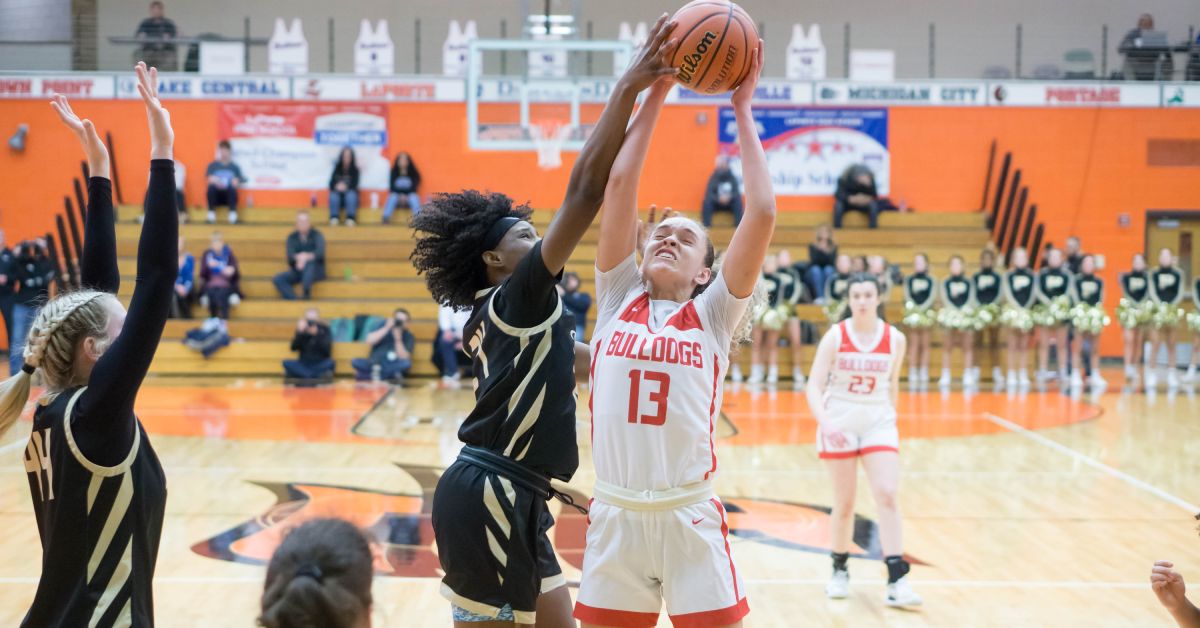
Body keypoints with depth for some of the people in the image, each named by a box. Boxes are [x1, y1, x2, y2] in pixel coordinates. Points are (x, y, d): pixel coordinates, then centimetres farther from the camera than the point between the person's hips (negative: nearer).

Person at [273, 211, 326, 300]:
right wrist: (298, 257, -33)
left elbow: (320, 253, -17)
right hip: (297, 271, 3)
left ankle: (307, 292, -45)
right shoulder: (292, 237, 8)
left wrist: (307, 256, -39)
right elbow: (290, 256, -7)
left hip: (315, 270, -3)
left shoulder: (317, 235, 0)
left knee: (309, 262, -37)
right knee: (278, 279, -22)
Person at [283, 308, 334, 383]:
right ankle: (319, 376, -33)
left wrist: (316, 335, -24)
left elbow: (327, 350, -15)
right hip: (304, 365, 2)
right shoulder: (302, 330, 3)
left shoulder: (324, 329, -2)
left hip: (320, 366, -2)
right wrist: (300, 333, -20)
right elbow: (293, 348, -9)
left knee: (330, 363, -33)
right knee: (287, 363, -25)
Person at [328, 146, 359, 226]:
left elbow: (354, 184, -7)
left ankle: (350, 219, -46)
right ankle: (334, 219, -42)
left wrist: (346, 186, -24)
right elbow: (331, 183, 3)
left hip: (350, 191, -1)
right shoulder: (337, 169, 6)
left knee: (351, 195, -36)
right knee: (333, 196, -33)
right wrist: (336, 186, -18)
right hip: (338, 192, 1)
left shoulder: (355, 170, 1)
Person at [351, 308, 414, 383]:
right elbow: (369, 342, -11)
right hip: (375, 363, 1)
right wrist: (386, 328, -16)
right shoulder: (382, 327, 6)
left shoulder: (409, 337, 1)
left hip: (393, 367, -1)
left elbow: (403, 358, -13)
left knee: (406, 363, -34)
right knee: (355, 362, -25)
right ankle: (390, 375, -29)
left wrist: (398, 339, -22)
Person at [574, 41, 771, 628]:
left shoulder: (714, 314, 5)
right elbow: (618, 184, 2)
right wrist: (655, 92, 3)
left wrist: (743, 108, 1)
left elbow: (762, 213, -5)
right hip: (614, 518, 2)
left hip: (690, 519, -1)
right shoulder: (617, 299, 9)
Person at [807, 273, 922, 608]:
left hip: (878, 422, 1)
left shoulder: (895, 340, -1)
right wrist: (825, 422, -26)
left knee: (887, 496, -12)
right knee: (845, 503, 5)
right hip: (840, 423, -1)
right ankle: (840, 570, 27)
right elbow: (814, 385, -12)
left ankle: (897, 581, -13)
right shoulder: (835, 337, -8)